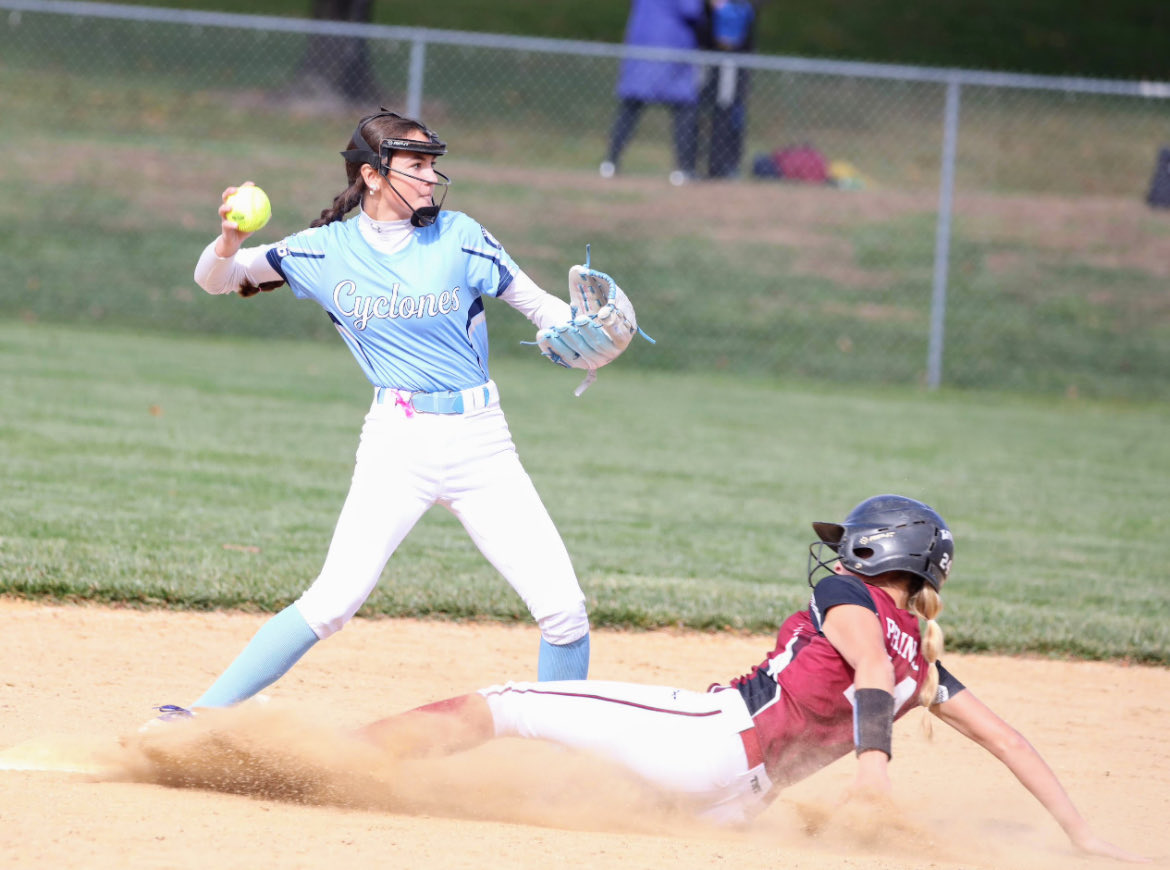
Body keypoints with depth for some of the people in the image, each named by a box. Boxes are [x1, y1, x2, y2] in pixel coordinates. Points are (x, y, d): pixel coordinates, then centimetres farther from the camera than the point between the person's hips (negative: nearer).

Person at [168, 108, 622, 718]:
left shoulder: (459, 238, 0)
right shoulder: (328, 250, 0)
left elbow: (540, 306, 4)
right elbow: (215, 279, 2)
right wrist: (230, 240, -21)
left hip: (480, 440, 2)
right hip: (396, 443, -2)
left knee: (563, 609, -5)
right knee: (334, 601, -15)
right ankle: (206, 714, -8)